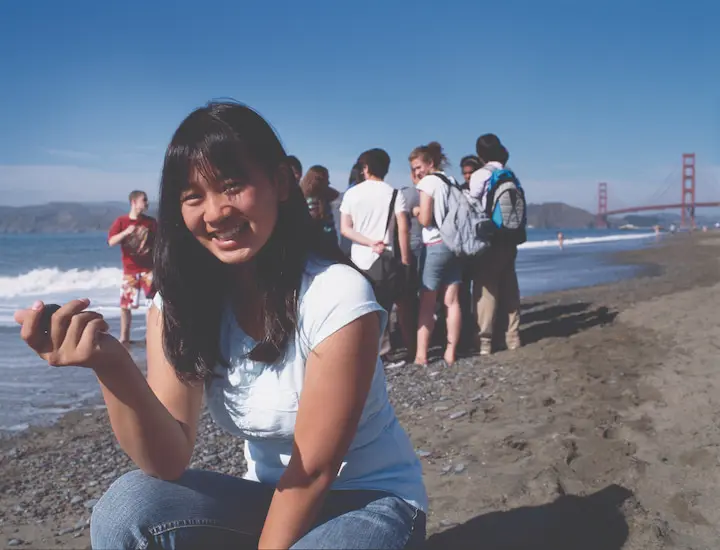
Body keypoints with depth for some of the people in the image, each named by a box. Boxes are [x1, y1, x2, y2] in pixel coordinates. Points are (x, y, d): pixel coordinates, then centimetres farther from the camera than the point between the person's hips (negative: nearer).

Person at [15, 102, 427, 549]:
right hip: (274, 497, 4)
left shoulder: (337, 295, -23)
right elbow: (170, 463, -16)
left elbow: (311, 472, -18)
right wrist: (113, 368, -32)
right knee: (127, 508, -21)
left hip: (373, 500, -4)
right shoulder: (179, 302, -8)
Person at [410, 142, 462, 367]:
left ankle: (421, 354, -3)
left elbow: (425, 220, -14)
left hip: (435, 246, -7)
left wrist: (415, 211, 5)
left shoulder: (427, 182, -9)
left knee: (426, 303, -2)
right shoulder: (452, 181, 12)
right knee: (452, 301, 5)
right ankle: (450, 352, 7)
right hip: (454, 244, 7)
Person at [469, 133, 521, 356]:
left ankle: (485, 341, -4)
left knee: (486, 289, -3)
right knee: (509, 289, 11)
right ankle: (512, 337, 17)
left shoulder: (480, 175, -7)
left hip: (488, 240, -6)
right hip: (508, 239, 6)